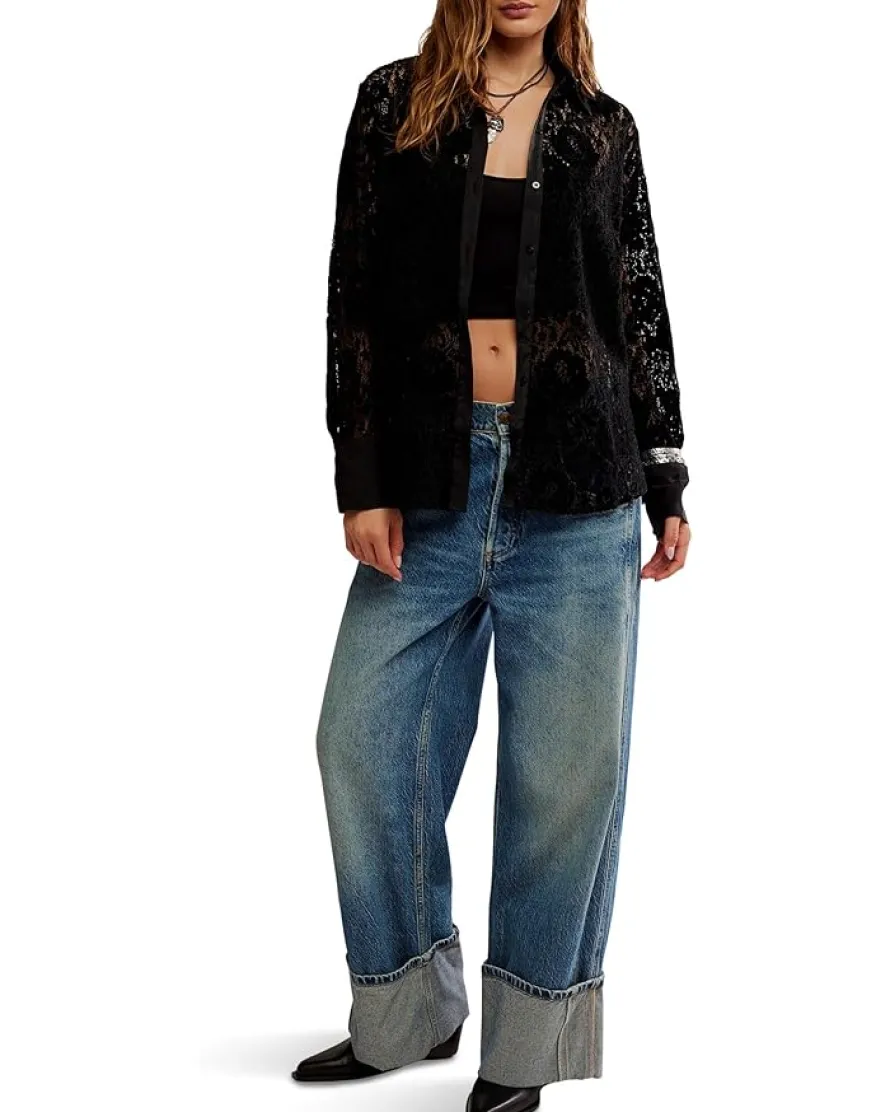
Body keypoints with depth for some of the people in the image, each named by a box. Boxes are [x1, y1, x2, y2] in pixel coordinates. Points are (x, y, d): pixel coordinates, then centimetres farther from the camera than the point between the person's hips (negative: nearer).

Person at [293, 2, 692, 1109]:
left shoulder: (601, 127, 11)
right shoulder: (395, 101, 9)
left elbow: (641, 310, 11)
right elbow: (354, 295, 4)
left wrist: (668, 486, 8)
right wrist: (361, 479, -3)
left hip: (578, 493, 0)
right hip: (430, 483, 1)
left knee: (568, 765, 0)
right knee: (364, 739, 1)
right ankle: (407, 1013, 21)